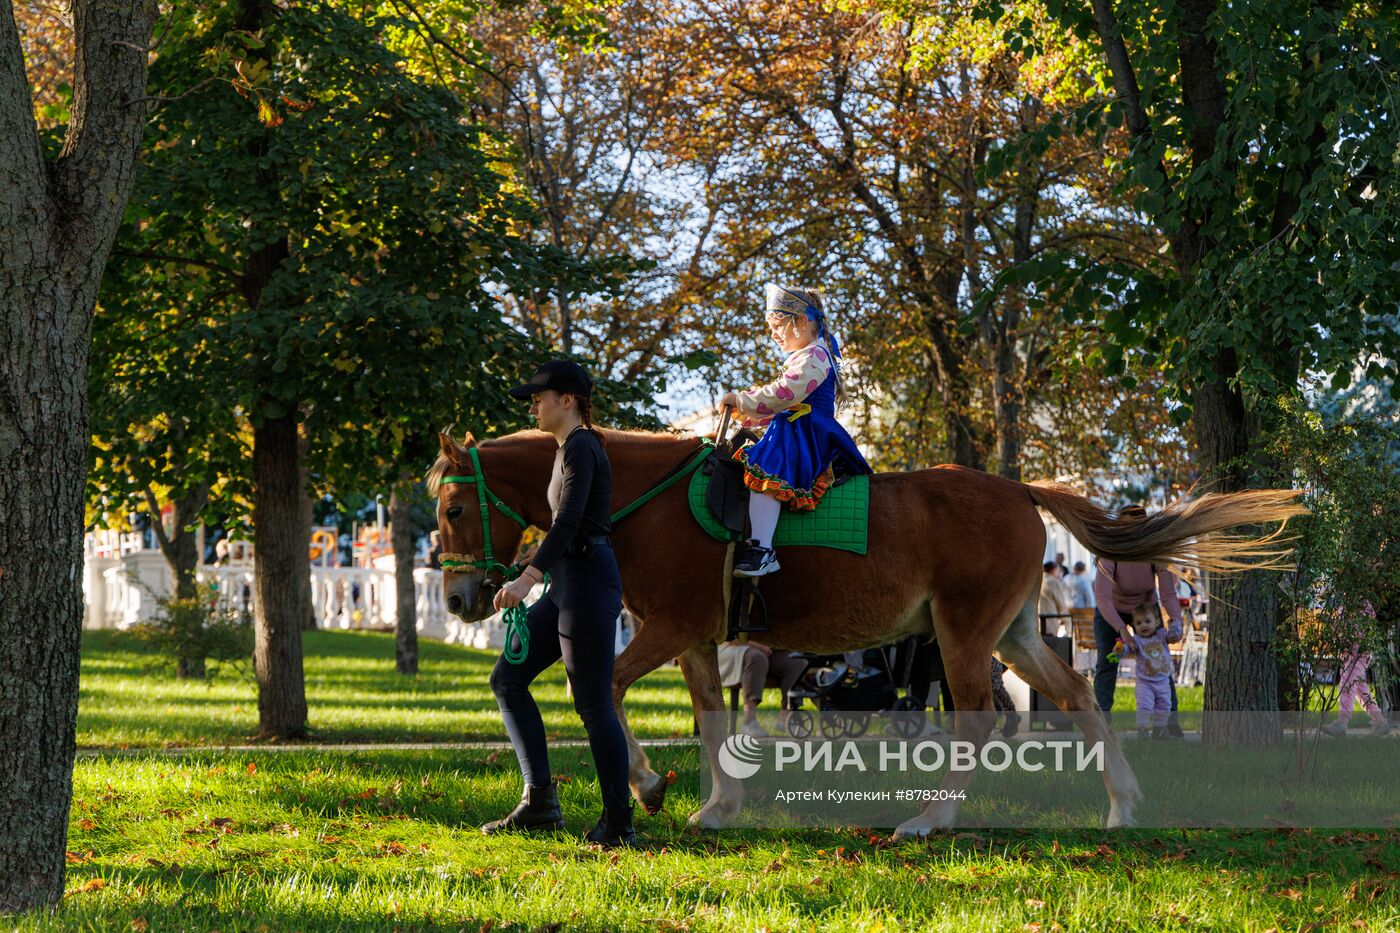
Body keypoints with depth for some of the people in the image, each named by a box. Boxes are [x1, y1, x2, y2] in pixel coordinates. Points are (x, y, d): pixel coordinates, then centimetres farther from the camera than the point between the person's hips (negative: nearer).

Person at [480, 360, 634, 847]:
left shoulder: (579, 448, -13)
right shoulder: (570, 447, 17)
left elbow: (568, 521, -25)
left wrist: (528, 578, -34)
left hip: (587, 582, -11)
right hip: (567, 584, 11)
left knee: (593, 705, -7)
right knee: (507, 679, 10)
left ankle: (619, 823, -2)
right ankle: (539, 799, 9)